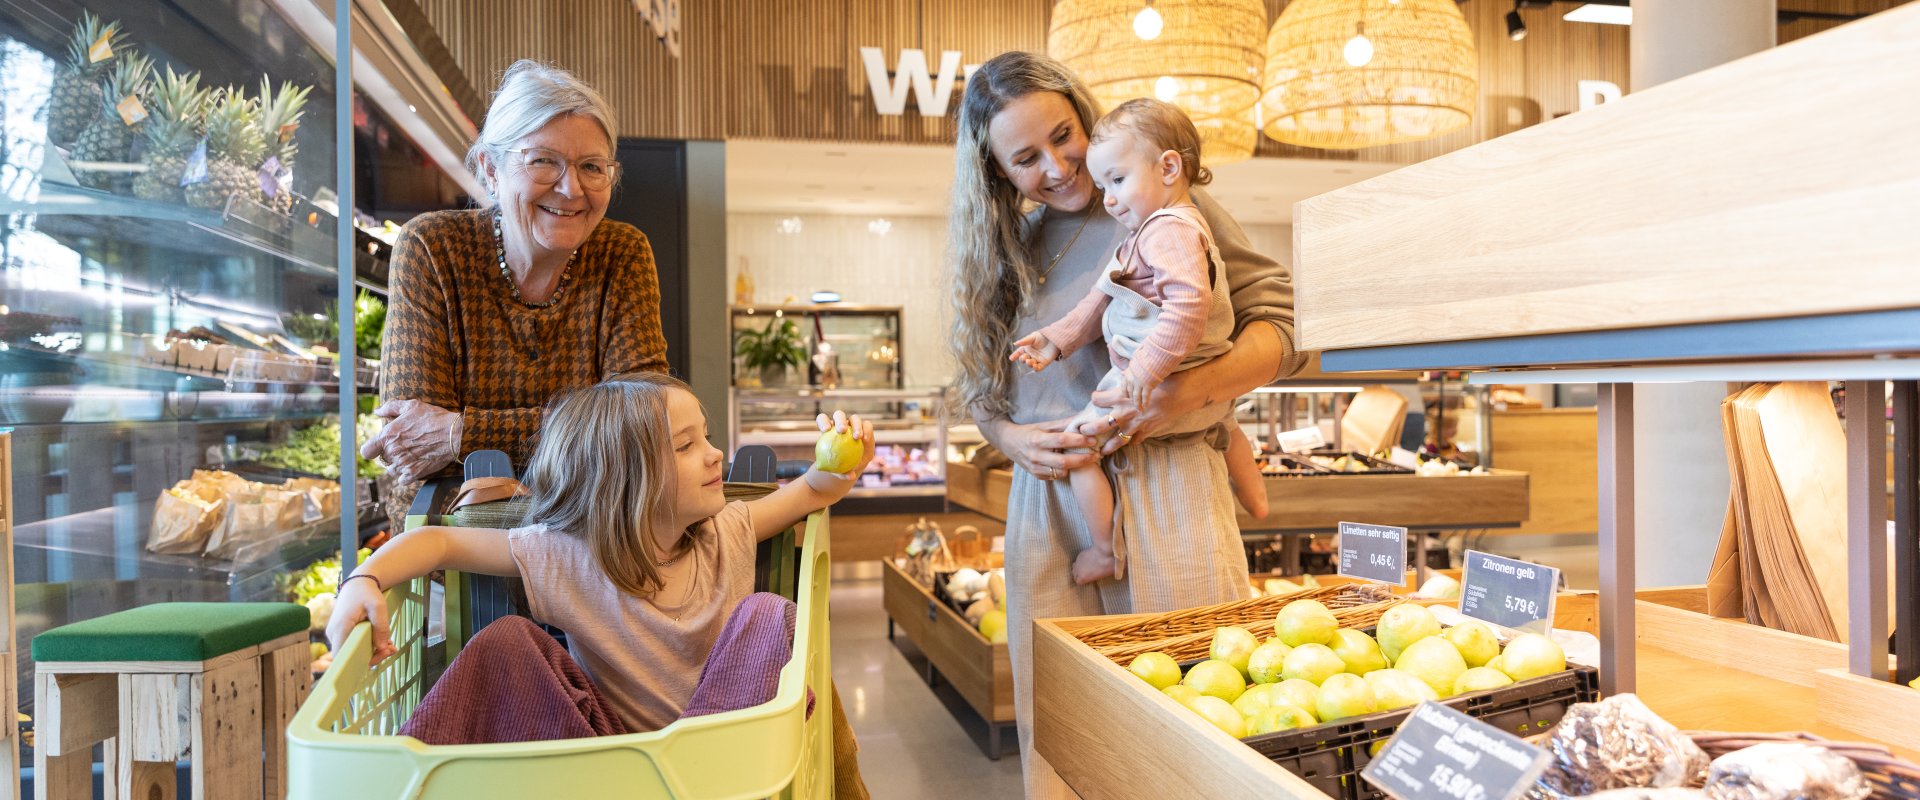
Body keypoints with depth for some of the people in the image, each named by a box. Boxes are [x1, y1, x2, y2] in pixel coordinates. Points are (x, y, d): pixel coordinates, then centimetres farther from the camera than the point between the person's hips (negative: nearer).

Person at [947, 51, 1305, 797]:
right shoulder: (1006, 251, 12)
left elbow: (1277, 323, -1)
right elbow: (981, 391, 17)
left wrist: (1185, 391, -18)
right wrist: (1013, 438, -5)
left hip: (1162, 489, -3)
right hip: (1045, 504, 3)